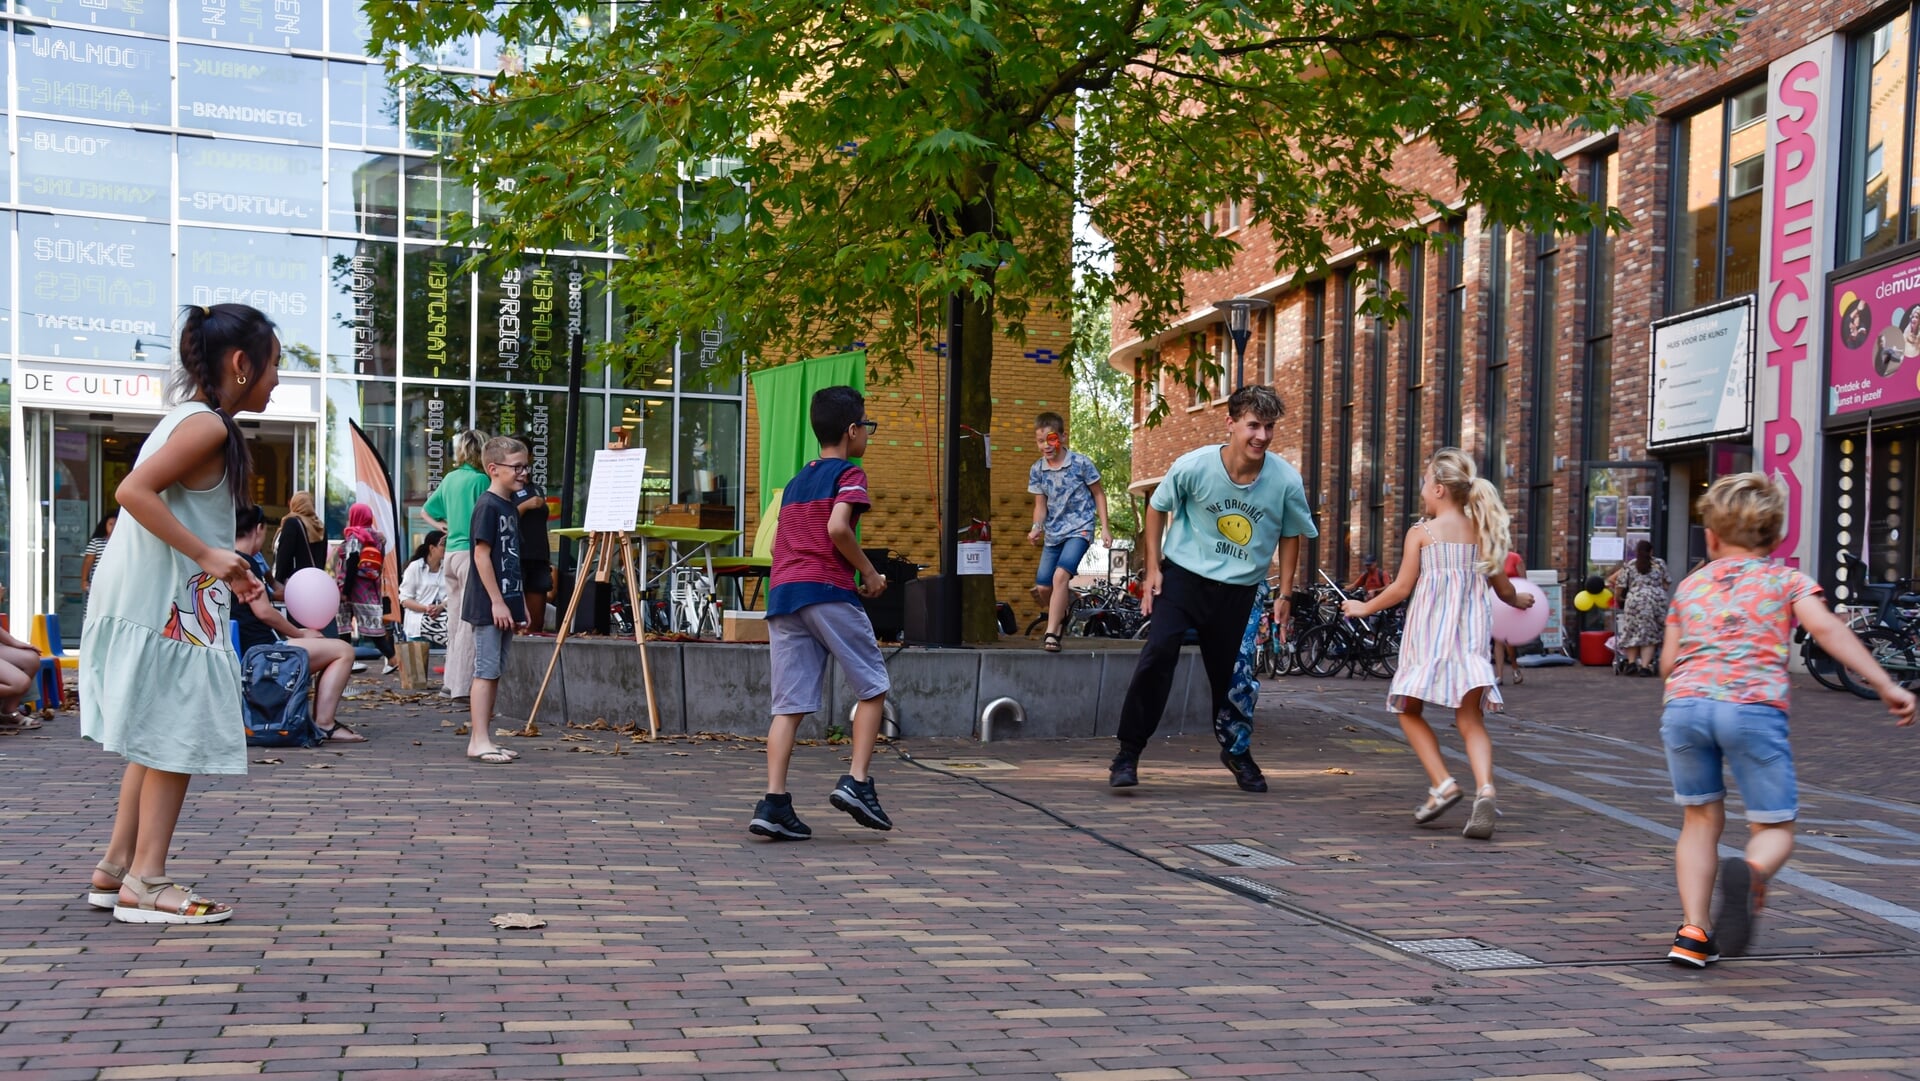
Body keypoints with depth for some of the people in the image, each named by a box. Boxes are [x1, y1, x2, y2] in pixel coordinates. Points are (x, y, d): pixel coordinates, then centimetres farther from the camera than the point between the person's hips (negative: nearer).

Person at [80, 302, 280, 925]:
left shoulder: (190, 420, 16)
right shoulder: (207, 426, -15)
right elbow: (134, 490, -25)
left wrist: (227, 572, 19)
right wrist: (208, 555, -24)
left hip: (167, 601, 10)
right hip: (166, 605, -10)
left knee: (157, 742, 17)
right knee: (177, 740, -4)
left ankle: (116, 871, 23)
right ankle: (146, 885, 1)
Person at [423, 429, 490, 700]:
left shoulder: (450, 479, 13)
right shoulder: (480, 479, -10)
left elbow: (426, 510, 24)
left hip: (451, 553, 8)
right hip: (472, 552, -8)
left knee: (455, 620, 14)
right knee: (469, 621, -6)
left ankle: (451, 680, 19)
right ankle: (461, 684, -6)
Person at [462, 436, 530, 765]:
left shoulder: (511, 508, 15)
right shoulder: (486, 506, -12)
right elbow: (482, 555, -17)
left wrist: (520, 603, 18)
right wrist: (497, 602, -18)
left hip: (505, 605, 9)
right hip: (487, 606, -9)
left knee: (494, 672, 11)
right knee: (485, 671, -7)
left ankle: (484, 738, 15)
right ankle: (478, 741, -5)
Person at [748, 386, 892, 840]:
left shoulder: (795, 482, 25)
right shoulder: (849, 475, 2)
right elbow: (838, 527, -16)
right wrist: (869, 573, -3)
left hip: (782, 593, 7)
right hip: (827, 591, -7)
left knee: (789, 705, 3)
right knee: (873, 688, 6)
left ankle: (774, 803, -6)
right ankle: (857, 782, -4)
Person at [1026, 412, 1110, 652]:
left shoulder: (1081, 463, -10)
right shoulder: (1037, 470, 0)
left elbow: (1098, 494, 1)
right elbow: (1040, 505, 5)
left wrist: (1105, 528, -4)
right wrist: (1036, 528, -15)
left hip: (1079, 529, -5)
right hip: (1053, 533, 5)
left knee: (1060, 575, -25)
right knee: (1042, 588, 3)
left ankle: (1051, 633, -22)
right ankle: (1060, 617, 35)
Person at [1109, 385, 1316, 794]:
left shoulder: (1286, 479, -12)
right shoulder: (1194, 465, -16)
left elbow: (1290, 535, 6)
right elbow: (1157, 507, 2)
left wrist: (1285, 593, 5)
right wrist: (1153, 568, -2)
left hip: (1239, 588, 2)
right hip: (1184, 575, -2)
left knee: (1230, 673, 11)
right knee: (1158, 653, -19)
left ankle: (1236, 751, 38)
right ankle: (1128, 752, -10)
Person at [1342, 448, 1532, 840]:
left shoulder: (1421, 533, -3)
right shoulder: (1481, 532, 10)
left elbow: (1402, 588, -2)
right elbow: (1502, 587, 16)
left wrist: (1364, 608, 14)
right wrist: (1519, 601, 40)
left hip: (1429, 630, -4)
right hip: (1471, 631, 4)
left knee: (1409, 710, 12)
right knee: (1470, 719, 2)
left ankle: (1442, 783, -5)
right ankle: (1484, 788, -22)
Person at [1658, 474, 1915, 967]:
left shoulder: (1690, 585, 24)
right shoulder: (1787, 580, 17)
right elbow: (1826, 628, -1)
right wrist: (1886, 685, -5)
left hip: (1684, 704, 3)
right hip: (1754, 707, -3)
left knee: (1701, 818, 18)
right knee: (1774, 828, 7)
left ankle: (1694, 931, 8)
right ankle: (1750, 872, -29)